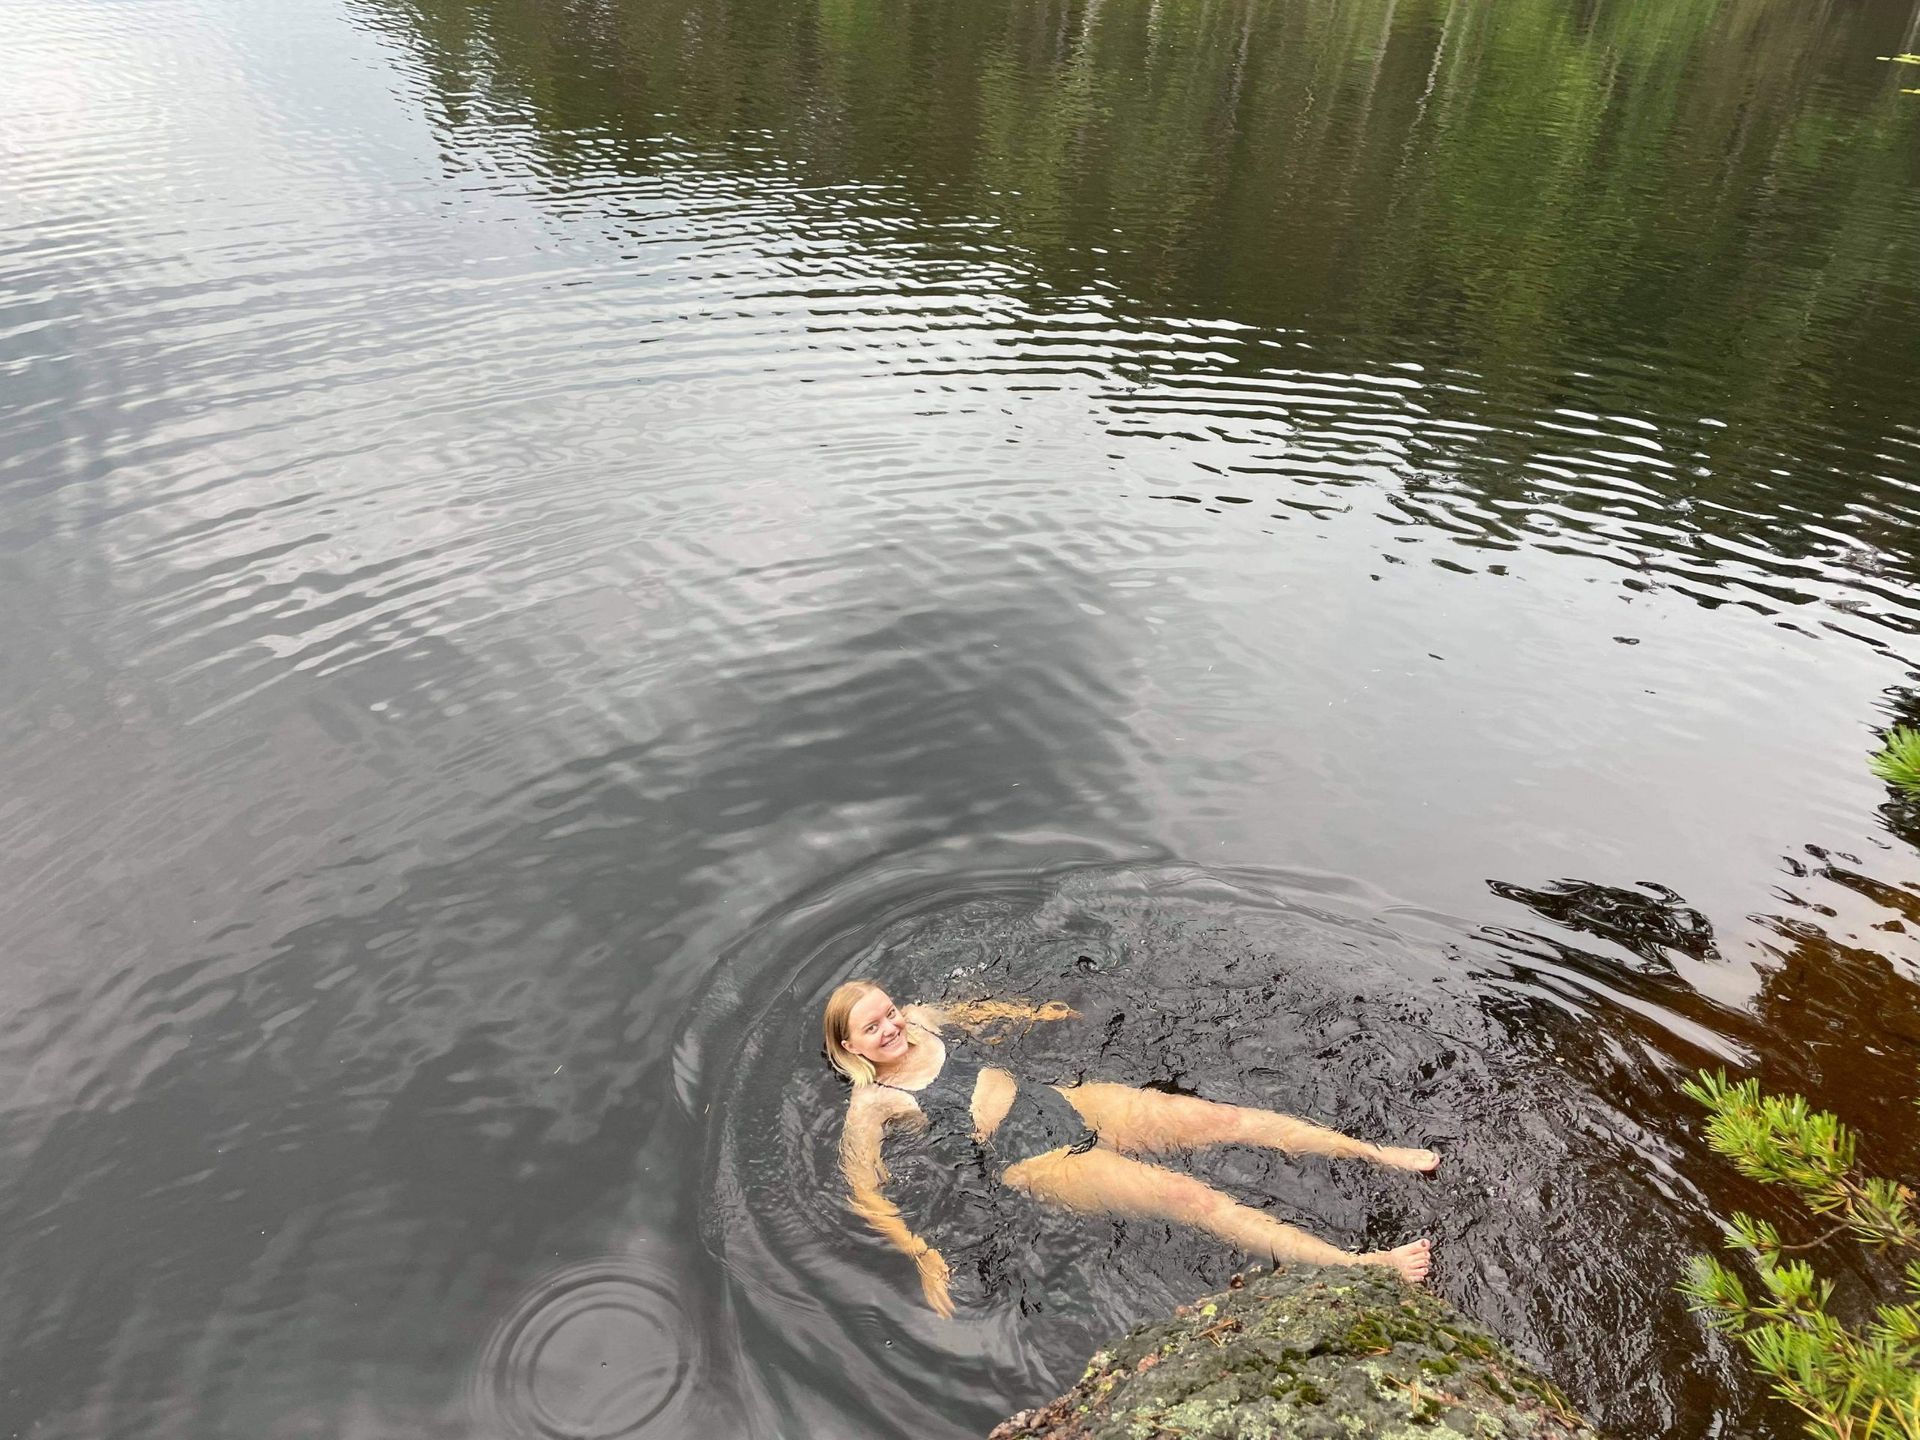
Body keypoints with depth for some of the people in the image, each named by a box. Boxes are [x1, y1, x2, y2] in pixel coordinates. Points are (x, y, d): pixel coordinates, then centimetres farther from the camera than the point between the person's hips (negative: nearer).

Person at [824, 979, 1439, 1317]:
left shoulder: (923, 1019, 9)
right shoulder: (872, 1103, -7)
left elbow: (982, 1007, 27)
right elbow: (865, 1192, -11)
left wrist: (1039, 1012, 21)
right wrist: (922, 1258, -19)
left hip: (1067, 1102, 6)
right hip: (1033, 1159, -6)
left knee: (1226, 1117, -9)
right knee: (1193, 1198, -20)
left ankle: (1377, 1153, -1)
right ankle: (1362, 1265, -23)